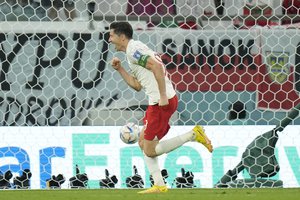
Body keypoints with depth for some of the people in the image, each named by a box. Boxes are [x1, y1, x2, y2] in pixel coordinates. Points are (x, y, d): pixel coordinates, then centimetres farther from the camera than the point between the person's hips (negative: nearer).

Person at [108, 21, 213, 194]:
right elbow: (137, 85, 25)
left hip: (162, 102, -10)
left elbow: (157, 66, -22)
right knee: (143, 143, 15)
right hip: (162, 101, 10)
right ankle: (159, 185, 12)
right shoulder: (136, 49, 23)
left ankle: (193, 135, -6)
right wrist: (120, 69, 18)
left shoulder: (133, 49, -9)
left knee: (150, 151, -6)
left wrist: (163, 96, -23)